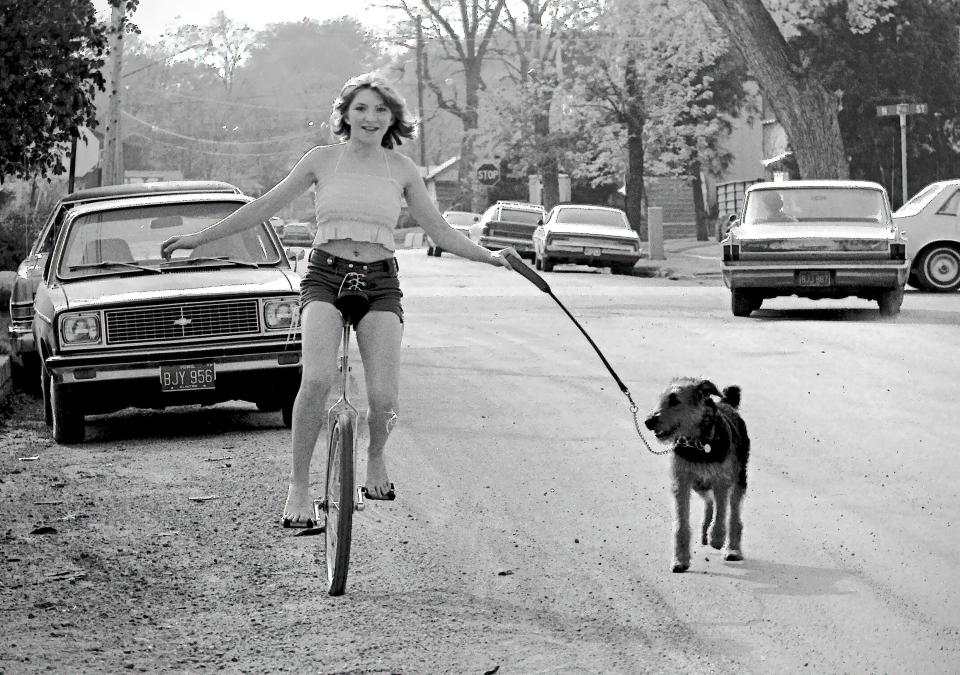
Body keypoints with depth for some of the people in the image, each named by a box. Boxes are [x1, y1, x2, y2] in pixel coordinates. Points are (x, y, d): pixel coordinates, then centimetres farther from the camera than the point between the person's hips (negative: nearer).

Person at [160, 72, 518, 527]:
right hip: (325, 276, -1)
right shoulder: (323, 159, 5)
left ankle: (375, 456, 19)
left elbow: (439, 232, 13)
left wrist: (490, 257, 0)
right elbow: (265, 206, 9)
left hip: (379, 284, 1)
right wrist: (199, 238, 8)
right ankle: (299, 485, -12)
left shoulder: (401, 169, 8)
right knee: (317, 380, -26)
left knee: (384, 398, -15)